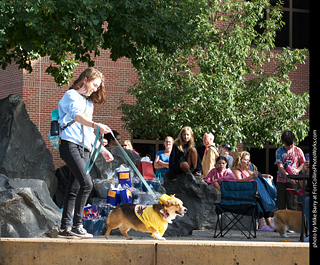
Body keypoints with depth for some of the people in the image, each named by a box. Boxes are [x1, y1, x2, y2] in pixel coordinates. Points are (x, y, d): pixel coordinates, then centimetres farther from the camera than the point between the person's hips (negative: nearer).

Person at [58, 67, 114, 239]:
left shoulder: (88, 103, 26)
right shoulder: (71, 95, 0)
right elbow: (77, 116, -21)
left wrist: (102, 149, 23)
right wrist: (97, 126, -36)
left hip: (84, 149, 8)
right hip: (70, 144, -8)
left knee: (74, 189, 4)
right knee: (86, 183, -19)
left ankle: (65, 228, 5)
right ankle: (77, 225, -14)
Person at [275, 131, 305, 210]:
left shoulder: (298, 151, 1)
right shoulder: (279, 151, -1)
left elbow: (303, 163, 8)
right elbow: (280, 166, -8)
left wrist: (297, 170, -13)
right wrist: (288, 176, -21)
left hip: (293, 180, -1)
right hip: (281, 179, 1)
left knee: (292, 202, -4)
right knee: (281, 202, 4)